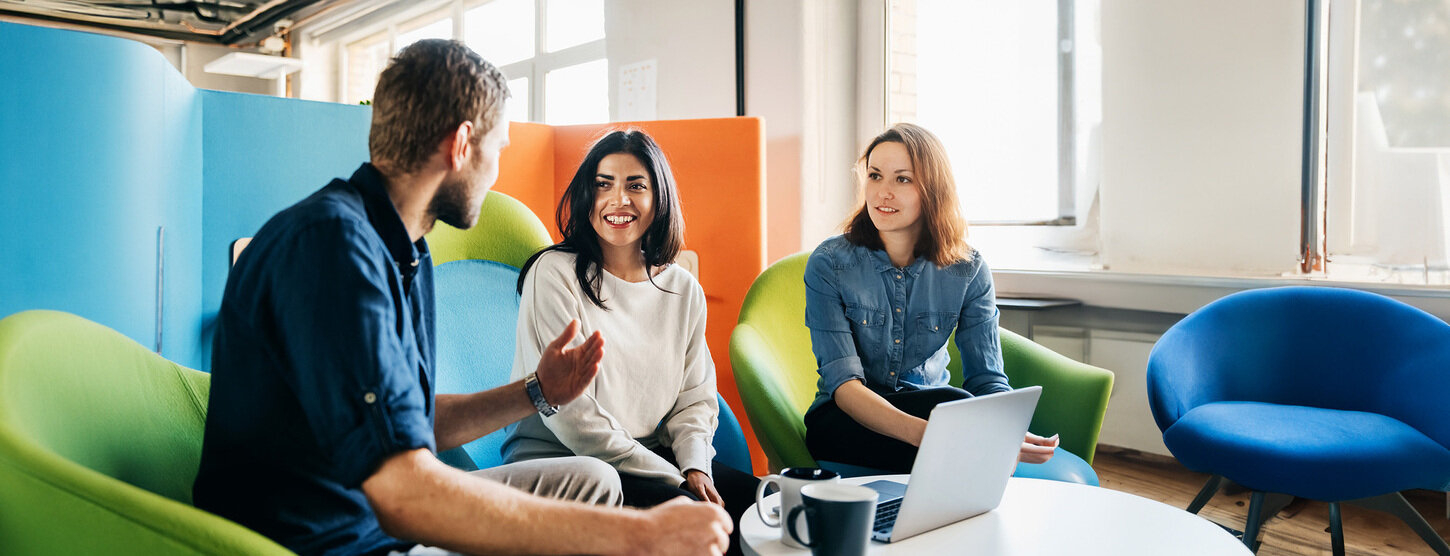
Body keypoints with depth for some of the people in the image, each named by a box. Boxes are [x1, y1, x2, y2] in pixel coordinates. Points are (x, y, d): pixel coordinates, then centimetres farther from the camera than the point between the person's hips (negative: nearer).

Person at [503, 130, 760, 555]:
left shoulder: (685, 290, 10)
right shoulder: (554, 274, -8)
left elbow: (696, 398, 11)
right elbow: (568, 414, -14)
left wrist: (694, 466, -11)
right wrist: (674, 480, -16)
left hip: (655, 457, 5)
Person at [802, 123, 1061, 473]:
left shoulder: (968, 272, -3)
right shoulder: (828, 265, -12)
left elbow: (988, 379, -6)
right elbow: (843, 384, -21)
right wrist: (921, 433, -40)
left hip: (930, 407, 4)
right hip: (845, 423, -3)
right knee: (959, 408, -33)